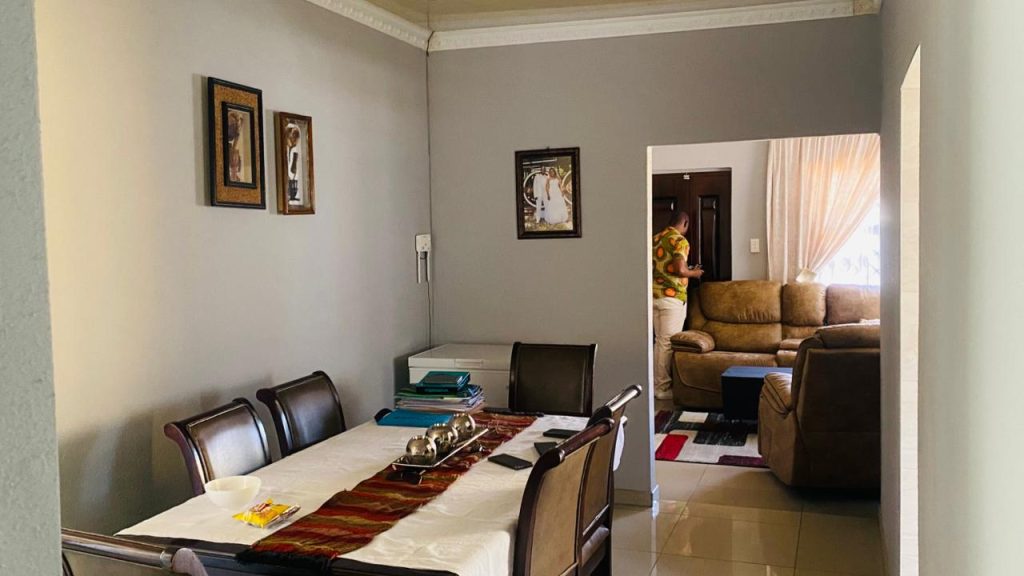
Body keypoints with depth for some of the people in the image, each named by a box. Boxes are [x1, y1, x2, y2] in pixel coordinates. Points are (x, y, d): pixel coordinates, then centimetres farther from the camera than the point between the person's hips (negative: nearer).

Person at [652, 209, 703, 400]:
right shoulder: (680, 241, -12)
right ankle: (663, 388, 0)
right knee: (667, 343, -3)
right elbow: (680, 270, -22)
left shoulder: (656, 238, 13)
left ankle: (657, 384, 19)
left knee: (659, 341, 14)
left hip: (655, 295, 8)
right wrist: (694, 273, -2)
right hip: (672, 297, -8)